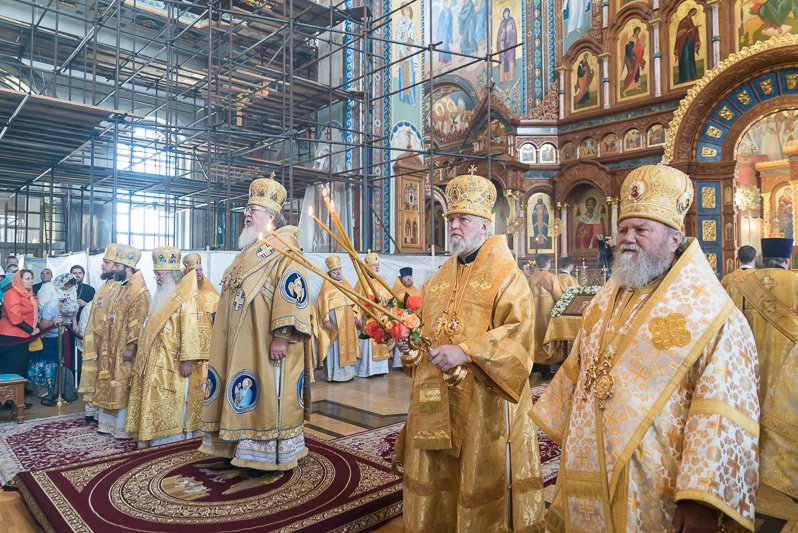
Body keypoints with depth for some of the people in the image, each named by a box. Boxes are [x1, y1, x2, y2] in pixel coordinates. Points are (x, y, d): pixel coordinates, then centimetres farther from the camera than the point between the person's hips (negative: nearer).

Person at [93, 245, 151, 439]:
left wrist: (131, 347, -24)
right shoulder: (122, 288, 14)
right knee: (106, 384, 16)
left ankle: (123, 428, 8)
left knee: (122, 387, -2)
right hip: (110, 347, 10)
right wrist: (105, 346, 17)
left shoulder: (139, 292, -17)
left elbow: (138, 323, -21)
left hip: (124, 350, -10)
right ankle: (106, 423, 28)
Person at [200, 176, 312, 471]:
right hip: (241, 342, 9)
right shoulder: (249, 251, 19)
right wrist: (226, 337, 23)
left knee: (269, 393, -2)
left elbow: (293, 292, -21)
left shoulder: (284, 250, -10)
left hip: (266, 343, -9)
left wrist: (282, 336, -28)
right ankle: (241, 447, 26)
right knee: (243, 394, 13)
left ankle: (273, 454, 11)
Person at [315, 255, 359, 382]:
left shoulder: (345, 283, 17)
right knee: (336, 346, -6)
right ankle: (334, 373, -1)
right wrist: (326, 319, -17)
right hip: (335, 318, -6)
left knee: (349, 343, 7)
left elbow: (353, 300, 18)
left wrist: (355, 315, 10)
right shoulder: (327, 286, -2)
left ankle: (348, 371, 14)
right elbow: (324, 302, -8)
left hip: (348, 319, 6)